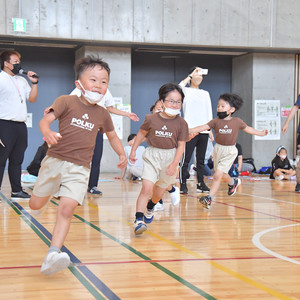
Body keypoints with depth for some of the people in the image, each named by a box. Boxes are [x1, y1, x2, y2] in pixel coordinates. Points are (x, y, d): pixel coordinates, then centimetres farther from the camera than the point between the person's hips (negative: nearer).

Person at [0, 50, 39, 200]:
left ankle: (16, 190, 16)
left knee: (17, 160, 10)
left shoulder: (22, 80, 19)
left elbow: (32, 99, 19)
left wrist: (34, 83, 7)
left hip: (21, 125, 7)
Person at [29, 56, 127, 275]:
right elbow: (45, 120, -13)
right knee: (36, 205, 11)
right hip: (55, 161, -1)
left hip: (79, 168, 1)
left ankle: (52, 256, -21)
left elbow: (112, 135, 26)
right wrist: (47, 132, -35)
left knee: (67, 209, -16)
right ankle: (46, 198, 49)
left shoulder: (102, 114, 8)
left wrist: (122, 154, 13)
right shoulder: (67, 102, -4)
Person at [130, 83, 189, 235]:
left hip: (170, 157, 1)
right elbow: (142, 133, 11)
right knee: (146, 188, -16)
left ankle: (150, 207, 49)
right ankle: (138, 219, -14)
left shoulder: (181, 123, -7)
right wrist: (133, 150, 12)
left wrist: (174, 164, -15)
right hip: (152, 156, -1)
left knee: (159, 192, 17)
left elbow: (181, 146, -6)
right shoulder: (152, 119, -6)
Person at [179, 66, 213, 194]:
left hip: (203, 131, 5)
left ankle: (201, 183, 13)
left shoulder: (205, 94, 19)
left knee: (201, 159, 7)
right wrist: (191, 75, -14)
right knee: (186, 158, -7)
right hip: (190, 130, -5)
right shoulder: (186, 91, 5)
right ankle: (183, 184, -3)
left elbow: (209, 112, 19)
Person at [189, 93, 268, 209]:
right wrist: (190, 130, -29)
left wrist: (261, 133, 16)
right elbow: (204, 127, -16)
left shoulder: (237, 122, -5)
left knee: (217, 175, -13)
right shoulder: (216, 121, -6)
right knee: (222, 174, 19)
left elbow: (248, 129, 11)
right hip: (218, 149, 3)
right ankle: (233, 182, 52)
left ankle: (209, 198, -14)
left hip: (230, 151, -3)